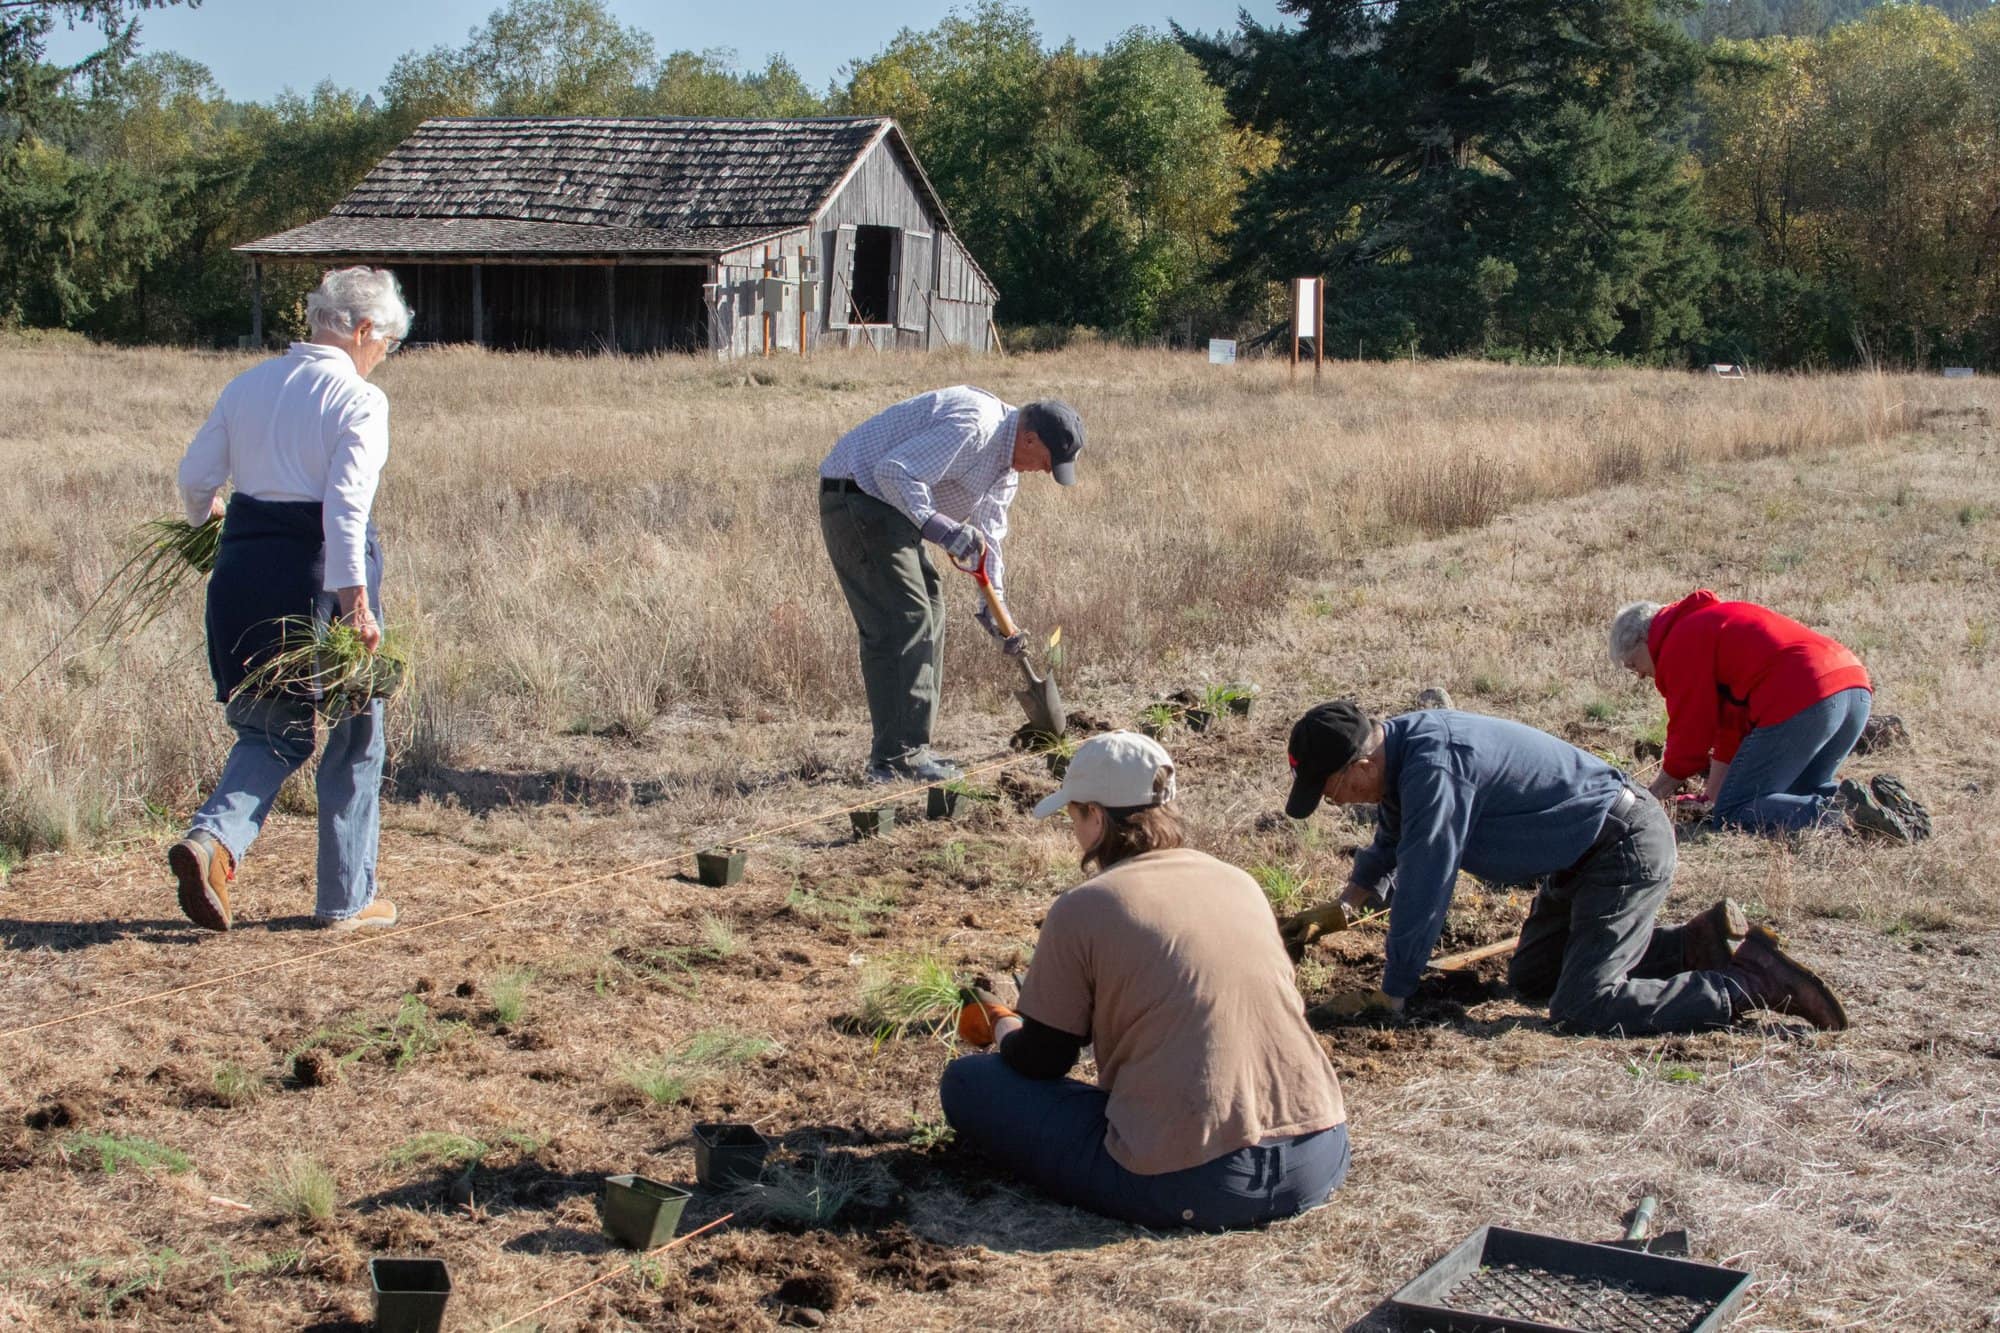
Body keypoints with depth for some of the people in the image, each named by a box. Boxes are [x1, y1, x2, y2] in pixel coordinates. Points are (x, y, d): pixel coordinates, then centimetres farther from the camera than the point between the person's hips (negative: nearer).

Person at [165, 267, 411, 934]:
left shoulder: (249, 384, 8)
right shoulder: (358, 399, -9)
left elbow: (195, 475, 12)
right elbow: (346, 504, -20)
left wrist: (206, 517, 34)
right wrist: (356, 600, -22)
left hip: (244, 566, 5)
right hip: (322, 570, -5)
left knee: (272, 729, 18)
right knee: (354, 735, 11)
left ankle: (212, 840, -8)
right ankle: (345, 899, 16)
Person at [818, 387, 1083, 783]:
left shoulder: (1008, 458, 11)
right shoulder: (972, 427, -22)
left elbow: (988, 532, 16)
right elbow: (894, 472, -28)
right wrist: (942, 529, -33)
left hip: (889, 508, 11)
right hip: (856, 496, -11)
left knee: (928, 612, 14)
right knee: (904, 620, -13)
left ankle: (910, 748, 21)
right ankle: (897, 756, -10)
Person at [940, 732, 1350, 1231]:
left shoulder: (1082, 909, -3)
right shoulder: (1240, 883, 14)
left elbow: (1041, 1061, 6)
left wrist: (1006, 1031, 30)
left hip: (1194, 1186, -5)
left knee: (967, 1081, 8)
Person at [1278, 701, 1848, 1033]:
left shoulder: (1432, 768, -28)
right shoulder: (1400, 747, 3)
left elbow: (1423, 889, -25)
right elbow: (1389, 843, 25)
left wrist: (1390, 999, -16)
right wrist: (1343, 907, 13)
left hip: (1627, 846, -11)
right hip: (1591, 850, 11)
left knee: (1582, 1007, -18)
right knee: (1531, 976, 17)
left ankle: (1754, 984, -8)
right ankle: (1703, 941, 18)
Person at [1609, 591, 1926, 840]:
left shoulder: (1679, 644, 3)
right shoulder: (1714, 619, 32)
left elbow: (1690, 735, 2)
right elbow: (1730, 723, 30)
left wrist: (1649, 798, 15)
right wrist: (1714, 796, 26)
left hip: (1800, 703, -10)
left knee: (1732, 815, -3)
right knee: (1799, 794, 29)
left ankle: (1841, 811, -20)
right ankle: (1881, 799, 4)